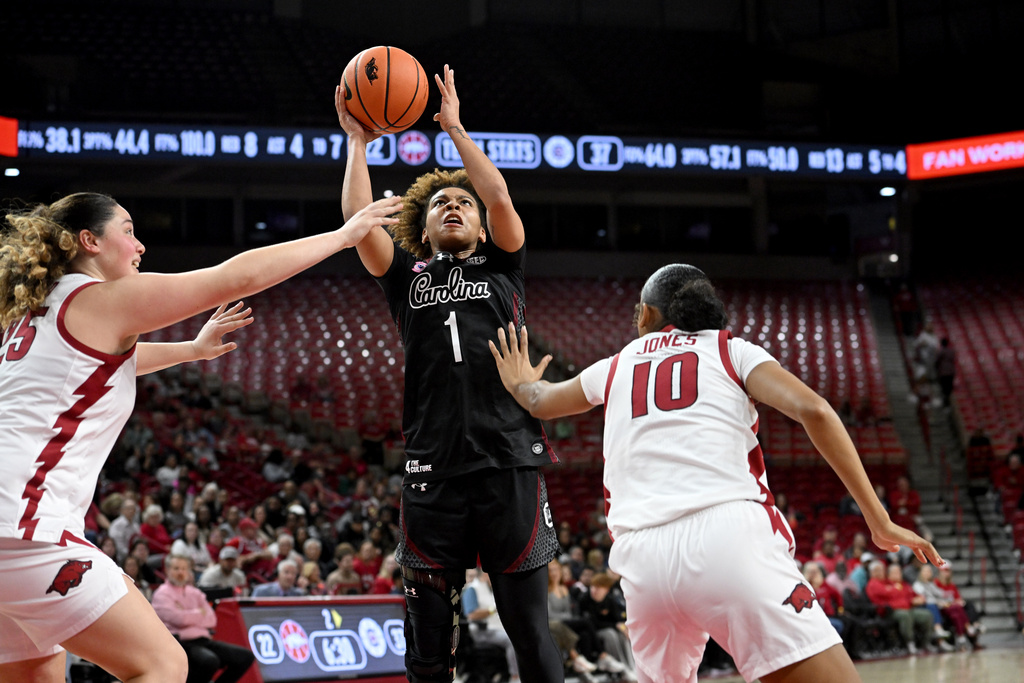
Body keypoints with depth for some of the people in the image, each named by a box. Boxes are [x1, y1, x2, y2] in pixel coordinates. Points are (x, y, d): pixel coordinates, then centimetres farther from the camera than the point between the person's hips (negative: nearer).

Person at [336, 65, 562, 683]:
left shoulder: (501, 268, 15)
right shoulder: (408, 277, 16)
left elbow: (501, 198, -1)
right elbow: (359, 221, 2)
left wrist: (455, 128, 2)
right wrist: (358, 143, 5)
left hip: (509, 461, -1)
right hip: (434, 468, 1)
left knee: (530, 629, -1)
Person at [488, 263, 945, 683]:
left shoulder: (616, 367, 27)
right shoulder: (732, 351, 17)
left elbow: (541, 402, 48)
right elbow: (813, 410, 0)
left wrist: (520, 384, 72)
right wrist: (879, 521, 2)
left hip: (642, 556, 4)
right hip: (728, 535, -4)